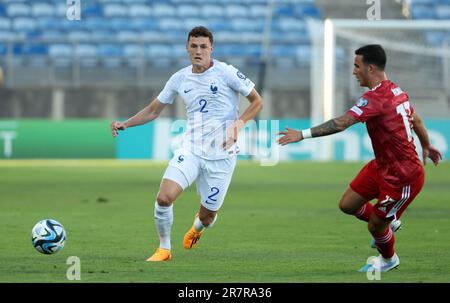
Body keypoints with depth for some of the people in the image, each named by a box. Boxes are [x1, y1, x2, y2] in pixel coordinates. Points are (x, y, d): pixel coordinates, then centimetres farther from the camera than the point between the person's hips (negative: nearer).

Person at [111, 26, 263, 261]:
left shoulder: (226, 73, -7)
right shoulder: (180, 79, 5)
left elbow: (257, 101, 1)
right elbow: (153, 110, 16)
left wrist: (239, 122, -16)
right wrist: (126, 124, 1)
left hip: (222, 154, -2)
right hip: (190, 150, 2)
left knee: (207, 217, 4)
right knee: (164, 197, -20)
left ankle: (197, 228, 45)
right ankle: (164, 249, 2)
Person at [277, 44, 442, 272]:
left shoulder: (375, 98, -27)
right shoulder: (396, 90, 3)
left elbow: (341, 123, -34)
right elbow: (416, 120, 18)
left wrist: (303, 134, -34)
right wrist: (426, 147, 36)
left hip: (402, 177, -9)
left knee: (375, 227, 8)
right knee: (347, 205, 11)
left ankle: (388, 259, 37)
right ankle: (388, 222, 34)